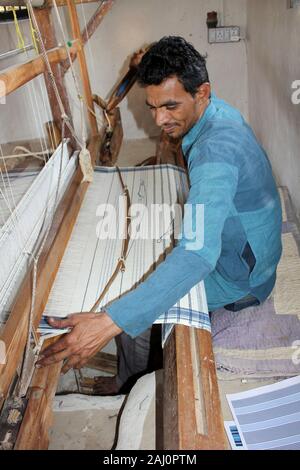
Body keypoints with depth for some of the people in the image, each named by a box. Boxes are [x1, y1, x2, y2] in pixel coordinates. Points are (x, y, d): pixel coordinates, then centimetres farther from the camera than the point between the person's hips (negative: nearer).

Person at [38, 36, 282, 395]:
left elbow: (199, 255, -48)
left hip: (239, 278, -9)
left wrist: (110, 323, -52)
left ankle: (133, 382, 25)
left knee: (132, 312, -6)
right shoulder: (219, 113, -4)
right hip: (233, 244, 9)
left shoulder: (216, 149, -36)